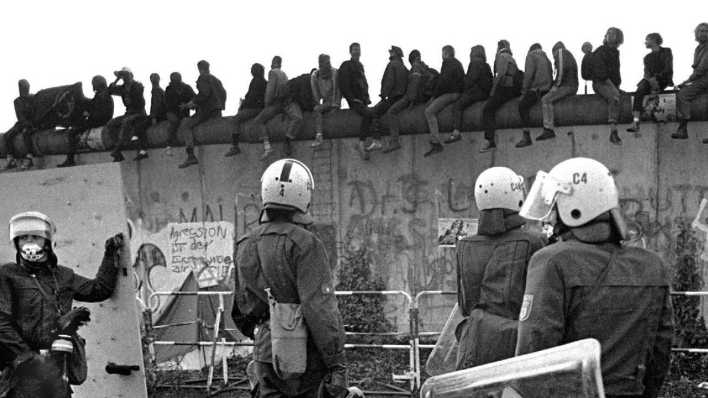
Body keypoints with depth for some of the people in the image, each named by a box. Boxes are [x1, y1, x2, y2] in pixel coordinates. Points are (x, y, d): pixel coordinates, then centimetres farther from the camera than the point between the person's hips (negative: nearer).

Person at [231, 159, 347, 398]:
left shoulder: (245, 246, 8)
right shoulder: (304, 244, -13)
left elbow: (241, 309, 18)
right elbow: (321, 310, -18)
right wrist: (337, 365, -15)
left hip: (266, 353, 5)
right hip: (304, 356, -5)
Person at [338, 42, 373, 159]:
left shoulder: (360, 66, 22)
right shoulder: (346, 65, -1)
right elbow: (343, 85, -8)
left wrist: (367, 97, 14)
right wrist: (353, 98, -13)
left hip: (362, 100, 8)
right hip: (354, 101, -8)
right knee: (368, 114, -30)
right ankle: (362, 144, -31)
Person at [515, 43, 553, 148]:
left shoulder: (531, 56, 2)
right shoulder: (546, 59, 25)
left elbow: (529, 74, -11)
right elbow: (550, 75, 26)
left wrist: (524, 91, -9)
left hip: (536, 89, -9)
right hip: (546, 89, 9)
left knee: (523, 105, -20)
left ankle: (526, 137, -32)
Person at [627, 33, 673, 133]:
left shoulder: (666, 52, 6)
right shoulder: (647, 57, 21)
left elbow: (669, 69, -6)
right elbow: (646, 73, 5)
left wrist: (656, 77, -20)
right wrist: (650, 79, -19)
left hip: (663, 81, -3)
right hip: (651, 81, 3)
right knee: (639, 92, -30)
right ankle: (635, 123, -44)